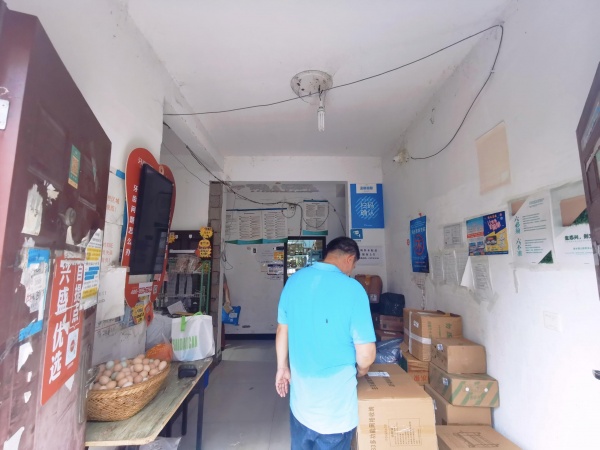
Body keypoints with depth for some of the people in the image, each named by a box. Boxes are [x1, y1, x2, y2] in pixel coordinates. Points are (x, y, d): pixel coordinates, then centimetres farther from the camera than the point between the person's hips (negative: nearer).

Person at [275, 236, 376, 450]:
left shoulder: (295, 280, -6)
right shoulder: (352, 288, -21)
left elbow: (282, 330, 4)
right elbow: (366, 353, -18)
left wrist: (282, 368, 18)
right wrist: (361, 371, 5)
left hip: (300, 396, 5)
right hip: (334, 402, -4)